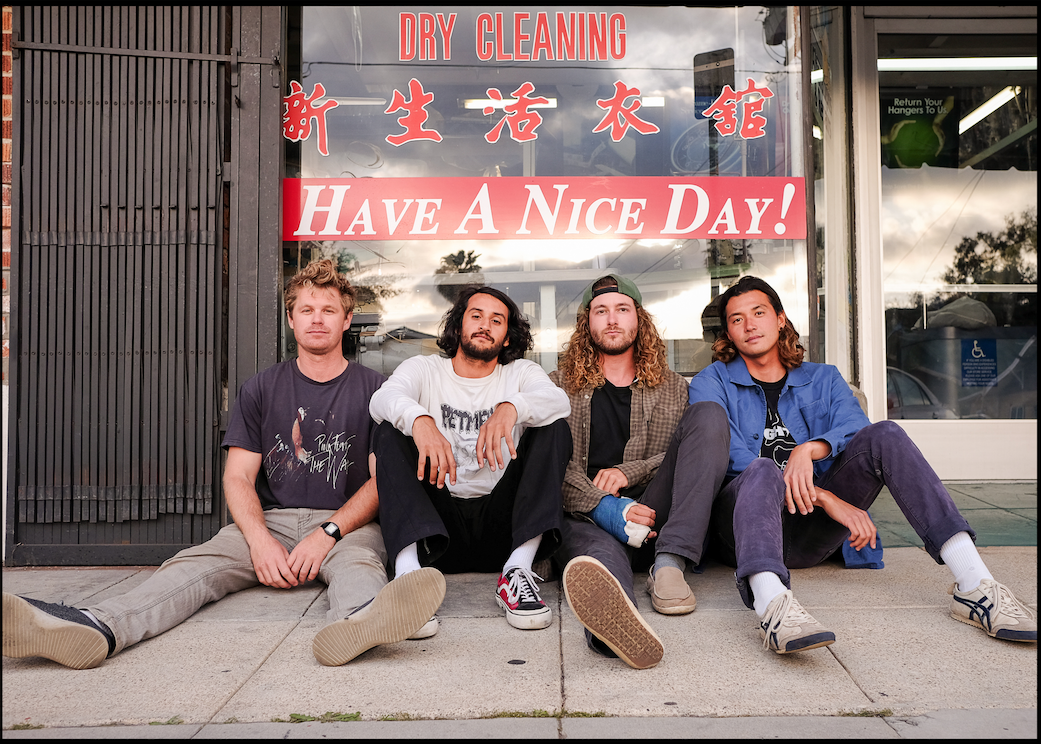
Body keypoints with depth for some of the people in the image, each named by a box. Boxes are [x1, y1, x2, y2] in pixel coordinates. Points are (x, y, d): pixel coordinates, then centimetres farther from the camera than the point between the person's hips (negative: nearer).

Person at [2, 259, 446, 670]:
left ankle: (358, 621, -72)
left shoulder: (373, 389, 7)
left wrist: (328, 533, -18)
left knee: (357, 562, -38)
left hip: (347, 523, -2)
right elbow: (238, 476, 7)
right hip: (270, 521, 3)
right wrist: (259, 539, -14)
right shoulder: (261, 389, 13)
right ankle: (97, 628, -51)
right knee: (197, 564, -26)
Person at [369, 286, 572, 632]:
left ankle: (517, 571, -29)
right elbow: (382, 399, -12)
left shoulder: (521, 372, 13)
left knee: (555, 429, -15)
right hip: (435, 521, 0)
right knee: (391, 430, -18)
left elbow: (558, 401, -11)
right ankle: (407, 571, -38)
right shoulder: (424, 368, 11)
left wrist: (511, 407, -34)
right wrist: (420, 420, -36)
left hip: (501, 525, 1)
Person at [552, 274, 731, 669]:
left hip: (653, 516, 2)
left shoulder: (673, 389, 23)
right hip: (585, 516, -2)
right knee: (596, 547, -39)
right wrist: (604, 506, -17)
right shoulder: (559, 386, 17)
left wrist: (628, 471, -7)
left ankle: (668, 564, -31)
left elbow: (697, 457, 11)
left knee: (709, 414, -16)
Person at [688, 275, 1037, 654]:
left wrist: (811, 448, -25)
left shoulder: (822, 378, 20)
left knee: (885, 434, -16)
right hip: (742, 520, -3)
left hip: (811, 532, 3)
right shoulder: (711, 383, 9)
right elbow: (731, 457, -8)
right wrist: (826, 498, -17)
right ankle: (772, 603, -65)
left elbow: (856, 429, -1)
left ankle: (974, 585, -29)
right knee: (762, 470, -36)